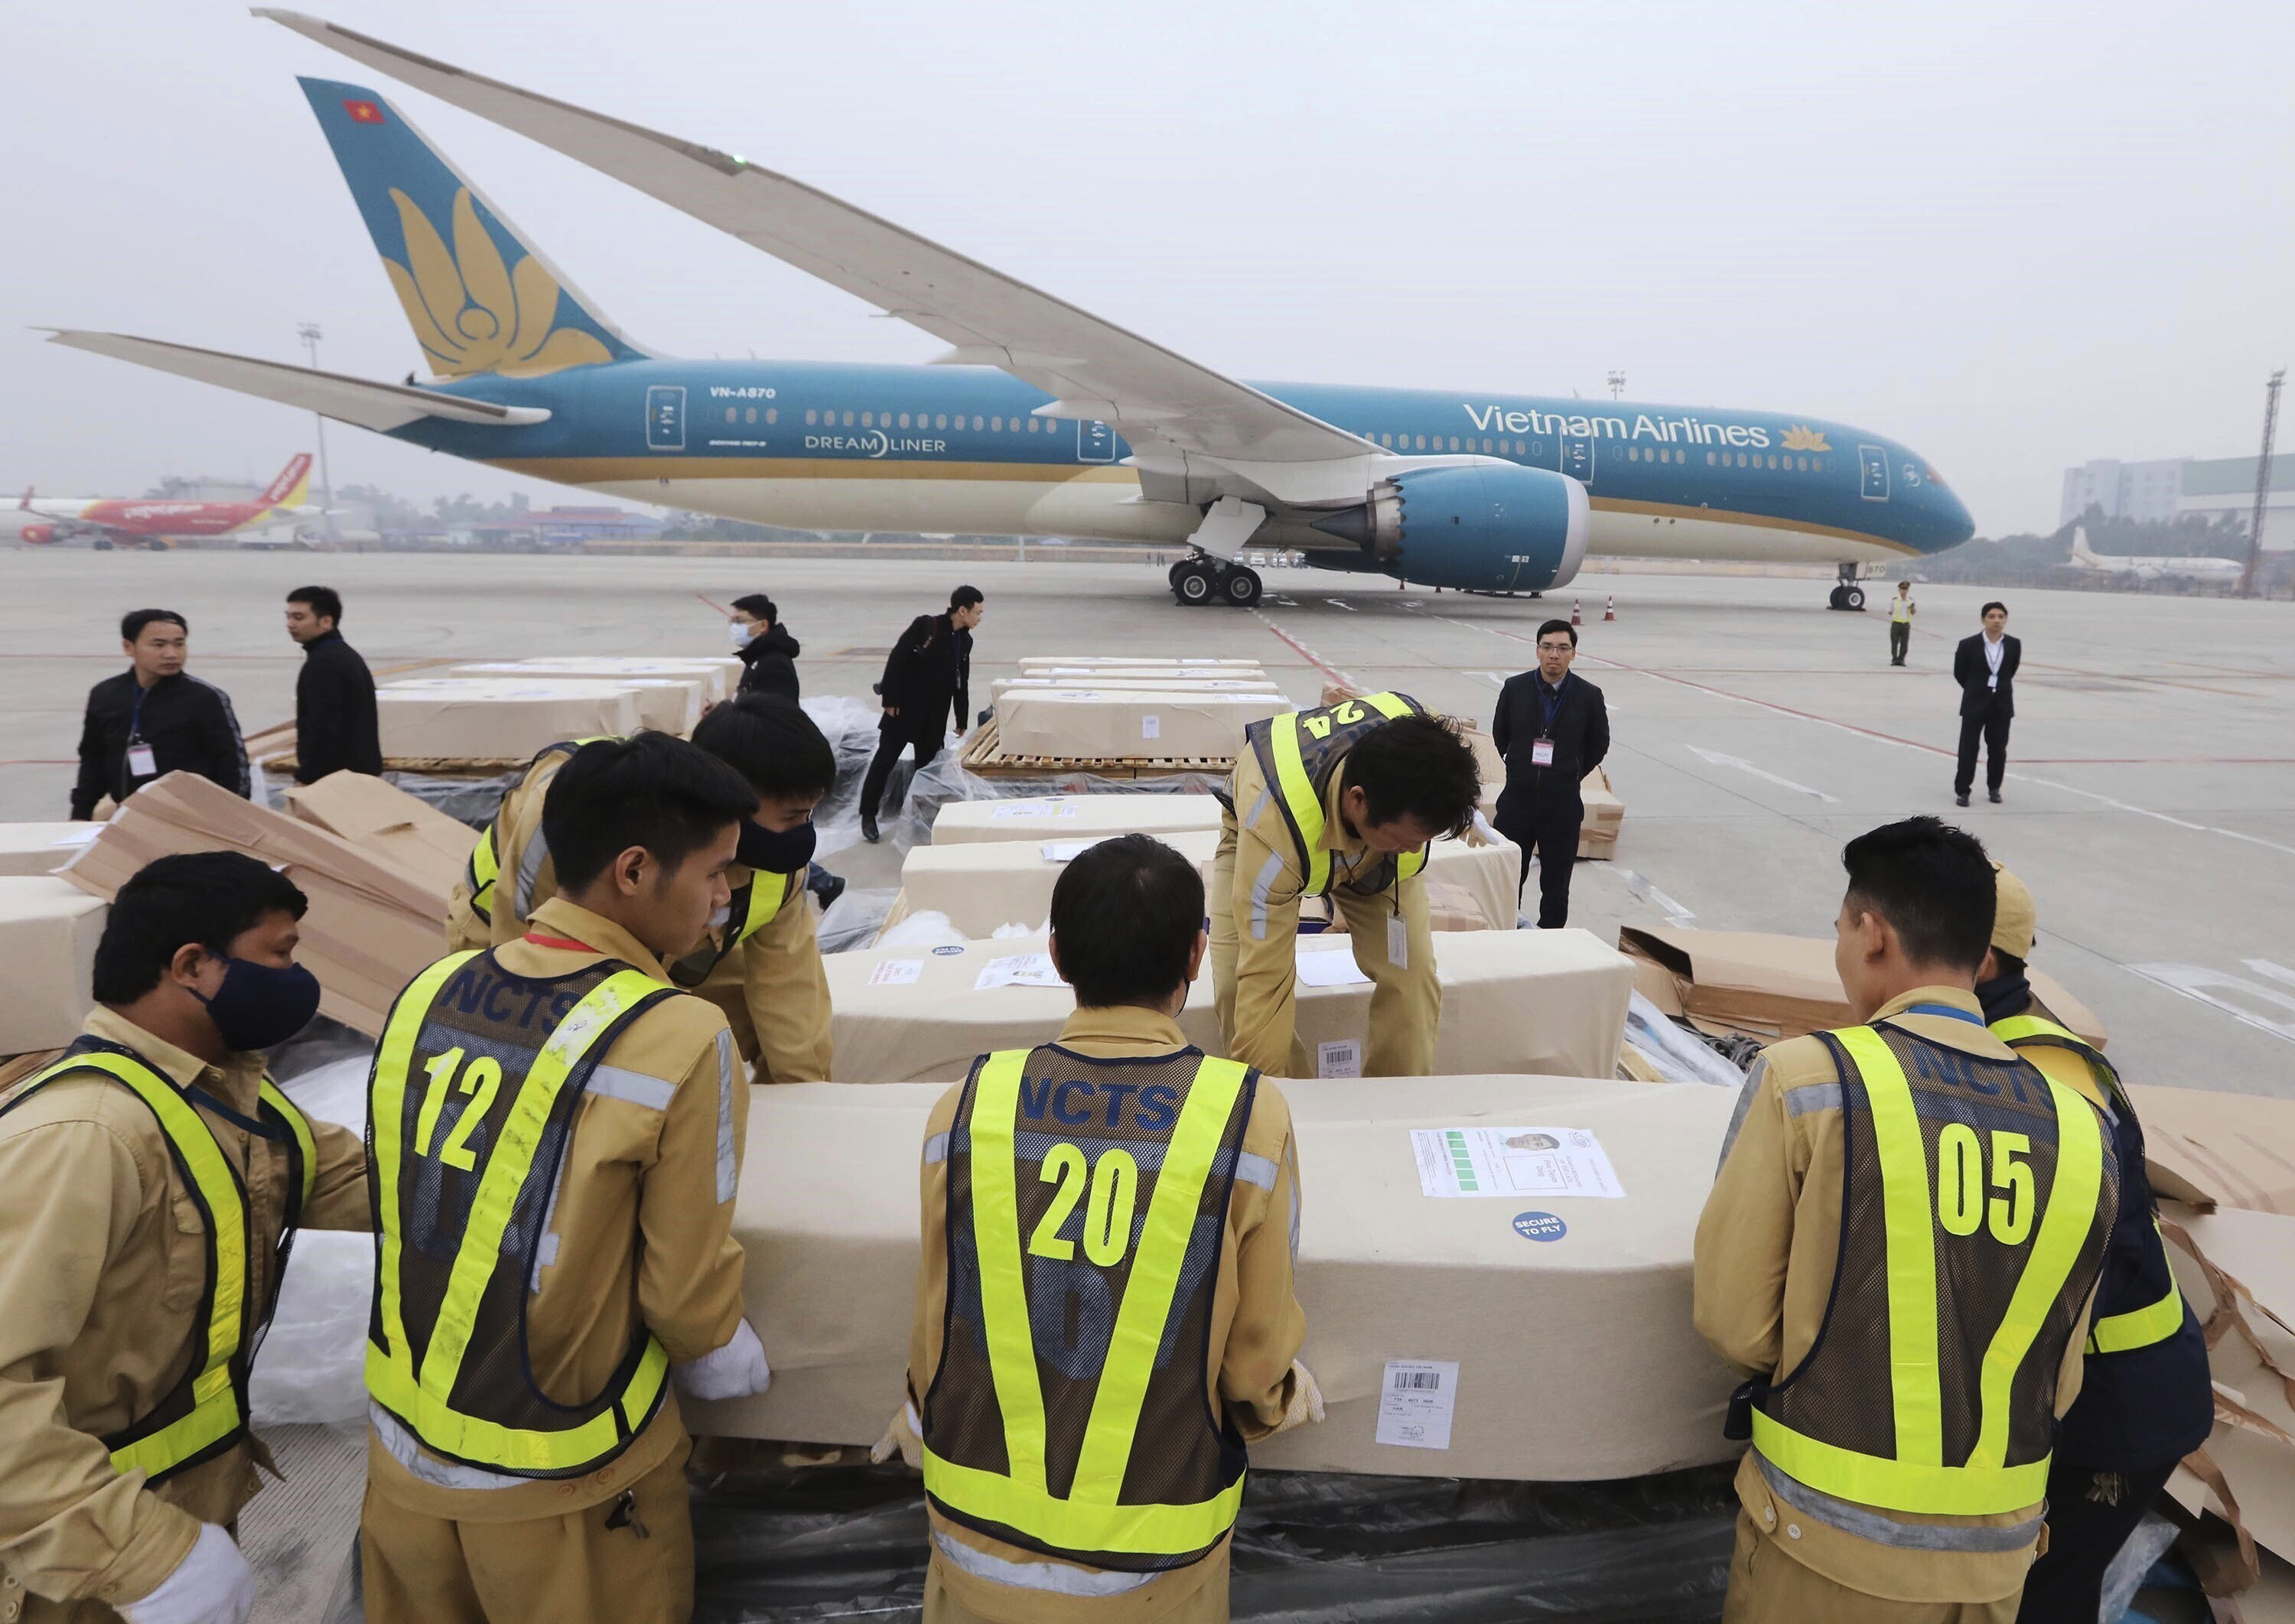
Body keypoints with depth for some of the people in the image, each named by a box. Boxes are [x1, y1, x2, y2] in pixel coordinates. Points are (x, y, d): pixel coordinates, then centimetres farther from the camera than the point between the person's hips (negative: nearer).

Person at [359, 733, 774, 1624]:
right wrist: (728, 1362, 6)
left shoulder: (428, 990, -8)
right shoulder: (677, 1039, -25)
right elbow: (687, 1291, -15)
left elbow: (406, 1209, 4)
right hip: (558, 1485, -4)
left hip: (404, 1445, 5)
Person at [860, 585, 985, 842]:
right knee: (884, 760, 1)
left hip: (935, 716, 6)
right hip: (905, 708, -6)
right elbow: (896, 659, -15)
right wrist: (890, 700, -16)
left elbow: (962, 683, 15)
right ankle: (868, 815, 11)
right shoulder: (925, 626, -14)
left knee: (928, 765, 8)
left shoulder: (965, 641, 6)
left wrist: (962, 719, 16)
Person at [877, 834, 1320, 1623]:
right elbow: (1257, 1352, -9)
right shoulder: (1250, 1118, -19)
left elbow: (934, 1321, -1)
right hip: (1154, 1556, -1)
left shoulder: (968, 1106, -14)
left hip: (978, 1526, 2)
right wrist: (1273, 1399, 15)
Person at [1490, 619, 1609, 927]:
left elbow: (1599, 745, 9)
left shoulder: (1589, 696, -5)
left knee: (1556, 886, 8)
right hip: (1517, 800, 1)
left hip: (1563, 805, -1)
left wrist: (1571, 776, 9)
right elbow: (1500, 735, 12)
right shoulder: (1515, 688, -3)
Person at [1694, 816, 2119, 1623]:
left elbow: (1731, 1317, -11)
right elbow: (2058, 1383, 5)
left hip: (1830, 1535, -4)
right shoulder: (2081, 1128, -5)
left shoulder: (1806, 1076, -17)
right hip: (1998, 1547, 4)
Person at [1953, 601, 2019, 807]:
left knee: (1998, 749, 10)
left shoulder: (2014, 645, -2)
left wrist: (1999, 688, 14)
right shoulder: (1969, 645, -9)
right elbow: (1959, 673, 4)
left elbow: (2011, 671, 13)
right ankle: (1962, 790, 8)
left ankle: (1994, 788, 24)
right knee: (1968, 749, 1)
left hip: (2002, 705, 2)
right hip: (1975, 704, -2)